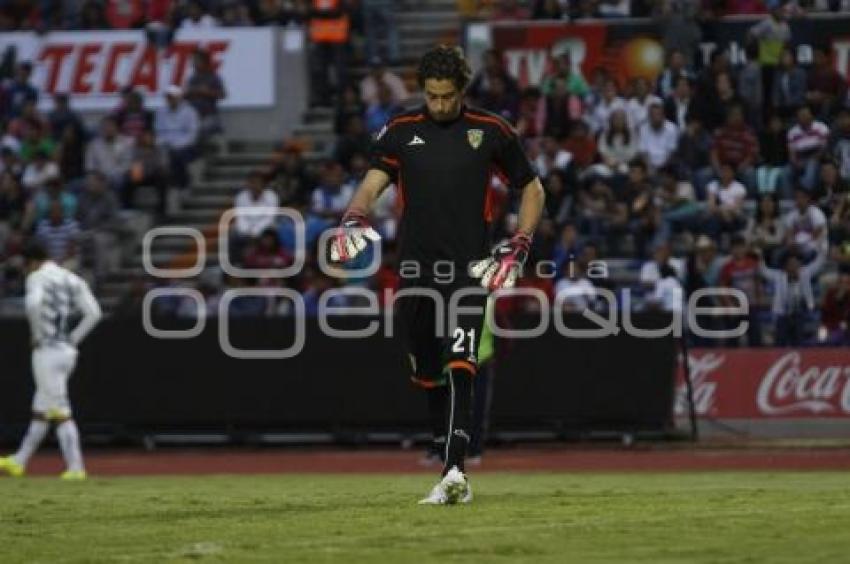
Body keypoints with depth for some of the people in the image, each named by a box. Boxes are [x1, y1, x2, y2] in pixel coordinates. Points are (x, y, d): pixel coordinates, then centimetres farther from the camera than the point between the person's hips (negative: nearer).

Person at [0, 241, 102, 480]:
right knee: (41, 409, 17)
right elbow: (93, 313, 4)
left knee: (60, 411, -7)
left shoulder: (37, 277, -6)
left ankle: (76, 467, -12)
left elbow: (33, 303, -27)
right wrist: (73, 339, 8)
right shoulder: (73, 280, 13)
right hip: (67, 351, 7)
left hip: (47, 350, -7)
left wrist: (36, 334, -13)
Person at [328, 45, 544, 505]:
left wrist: (518, 248, 1)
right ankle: (452, 469, 18)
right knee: (429, 376, 7)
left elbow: (532, 189, 13)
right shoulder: (400, 132, 8)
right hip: (416, 271, 3)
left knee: (459, 368, -18)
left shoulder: (490, 131, 4)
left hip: (469, 270, -3)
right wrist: (353, 220, -24)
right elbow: (373, 184, -2)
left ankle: (453, 472, -28)